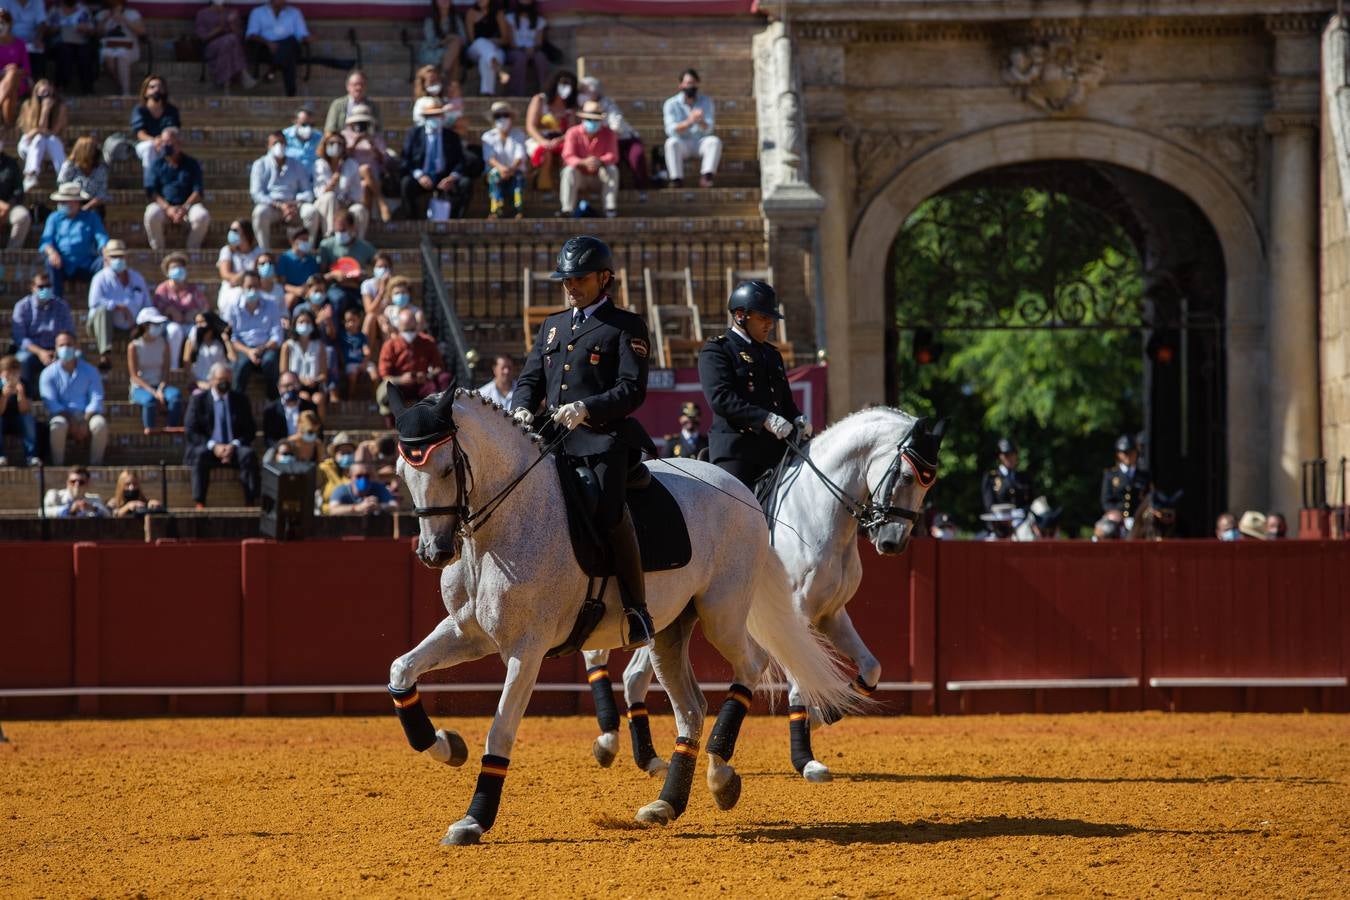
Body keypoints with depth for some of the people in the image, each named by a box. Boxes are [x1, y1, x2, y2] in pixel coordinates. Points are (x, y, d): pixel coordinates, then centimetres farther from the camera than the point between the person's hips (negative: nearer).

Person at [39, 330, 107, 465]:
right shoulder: (49, 373, 6)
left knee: (100, 424, -33)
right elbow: (51, 403, -5)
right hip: (63, 416, -1)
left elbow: (96, 399, 1)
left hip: (86, 415, 1)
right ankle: (58, 466, -32)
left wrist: (85, 422, -17)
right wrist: (72, 423, -18)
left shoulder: (90, 371, 11)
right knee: (58, 425, -37)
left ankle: (95, 464, -28)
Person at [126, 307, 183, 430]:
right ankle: (149, 431, -29)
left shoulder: (163, 344, 6)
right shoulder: (134, 346, -5)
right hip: (140, 388, -3)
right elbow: (134, 376, -9)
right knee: (150, 400, -39)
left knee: (176, 394, -31)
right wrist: (153, 392, -20)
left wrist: (160, 390, -17)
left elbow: (165, 371, 2)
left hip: (159, 385, 3)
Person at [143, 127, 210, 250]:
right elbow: (151, 191, 0)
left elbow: (199, 191, 1)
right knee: (152, 214, -34)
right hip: (164, 205, 0)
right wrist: (167, 208, -16)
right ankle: (158, 252, -20)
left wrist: (185, 208, -17)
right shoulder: (158, 165, 8)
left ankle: (192, 251, -17)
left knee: (202, 215, -32)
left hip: (188, 204, 0)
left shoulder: (192, 164, 7)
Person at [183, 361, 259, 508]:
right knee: (200, 455, -36)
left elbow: (250, 430, 9)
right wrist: (213, 446, -15)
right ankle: (200, 504, -37)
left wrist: (234, 445, -11)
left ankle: (250, 504, -32)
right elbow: (191, 431, 0)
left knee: (248, 455, -31)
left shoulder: (240, 400, 13)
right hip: (208, 448, -1)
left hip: (234, 448, 1)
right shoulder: (199, 400, 7)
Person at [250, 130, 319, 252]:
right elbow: (257, 194, -4)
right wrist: (280, 206, -17)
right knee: (260, 212, -37)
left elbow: (308, 192, 8)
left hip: (293, 205, 2)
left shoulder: (296, 166, 15)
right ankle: (264, 253, -30)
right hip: (270, 206, -2)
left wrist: (295, 204, -14)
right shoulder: (260, 165, 7)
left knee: (311, 211, -28)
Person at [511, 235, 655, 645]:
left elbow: (632, 390, -6)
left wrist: (586, 409, -21)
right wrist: (522, 410, -3)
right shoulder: (552, 327, 24)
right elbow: (530, 378, 20)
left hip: (604, 437, -7)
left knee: (607, 509, -26)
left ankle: (637, 609, -22)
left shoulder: (626, 326, 4)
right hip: (554, 439, 7)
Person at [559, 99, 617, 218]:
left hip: (599, 175, 1)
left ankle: (610, 207, -28)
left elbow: (612, 156, -19)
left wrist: (599, 161, -43)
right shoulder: (573, 133, -11)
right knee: (569, 171, -32)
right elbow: (568, 157, -20)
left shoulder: (608, 134, -8)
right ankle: (567, 209, -36)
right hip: (580, 175, -1)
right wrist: (584, 162, -42)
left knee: (612, 169, -28)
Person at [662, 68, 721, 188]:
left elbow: (707, 129, -9)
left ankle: (705, 177, -37)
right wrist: (689, 122, -34)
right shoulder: (671, 104, -2)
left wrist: (701, 121, -34)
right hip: (682, 143, -2)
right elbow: (671, 130, -16)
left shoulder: (706, 101, 4)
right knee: (671, 142, -34)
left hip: (701, 143, 2)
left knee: (715, 141, -29)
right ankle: (676, 179, -36)